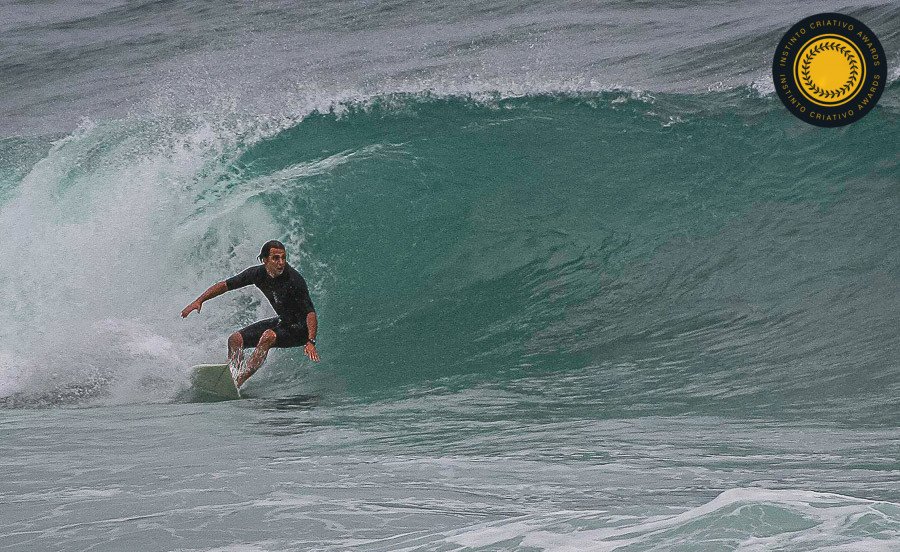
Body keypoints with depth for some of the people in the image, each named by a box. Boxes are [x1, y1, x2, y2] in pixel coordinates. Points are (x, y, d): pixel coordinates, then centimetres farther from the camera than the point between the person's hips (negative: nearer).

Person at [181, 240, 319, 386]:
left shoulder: (294, 279, -27)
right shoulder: (258, 273, -10)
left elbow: (310, 313, -30)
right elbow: (225, 285, 1)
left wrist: (310, 341, -43)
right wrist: (199, 300, -7)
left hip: (300, 329, -7)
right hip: (282, 321, 7)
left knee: (268, 336, -34)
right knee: (235, 340, 1)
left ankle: (239, 381, -34)